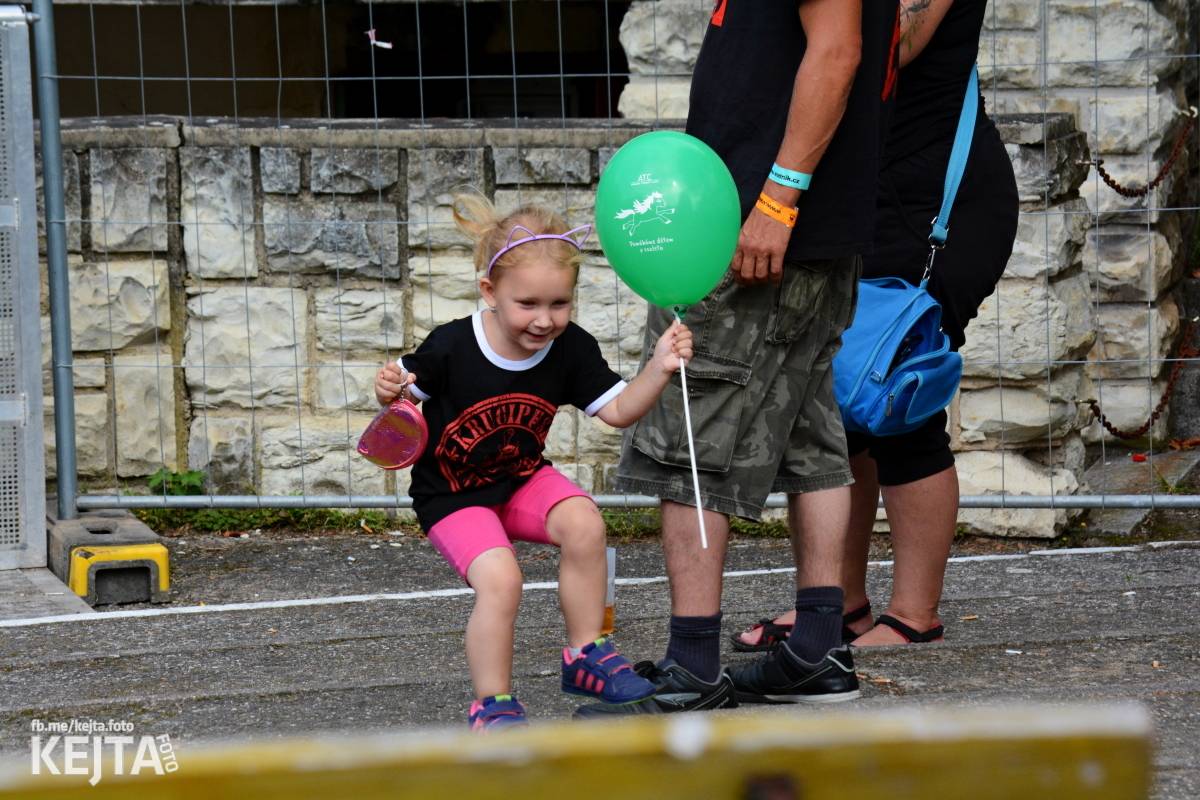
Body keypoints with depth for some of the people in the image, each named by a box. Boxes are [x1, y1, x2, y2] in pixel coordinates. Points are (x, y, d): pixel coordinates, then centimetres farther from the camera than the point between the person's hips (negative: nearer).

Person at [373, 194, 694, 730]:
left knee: (584, 525, -25)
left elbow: (618, 411, -9)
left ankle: (586, 656, -5)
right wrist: (390, 392, -29)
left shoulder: (571, 349, -12)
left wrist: (658, 369, -25)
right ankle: (492, 706, -6)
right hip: (452, 493, -4)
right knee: (500, 580, -26)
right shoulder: (451, 349, -22)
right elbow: (406, 391, -5)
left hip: (522, 480, 4)